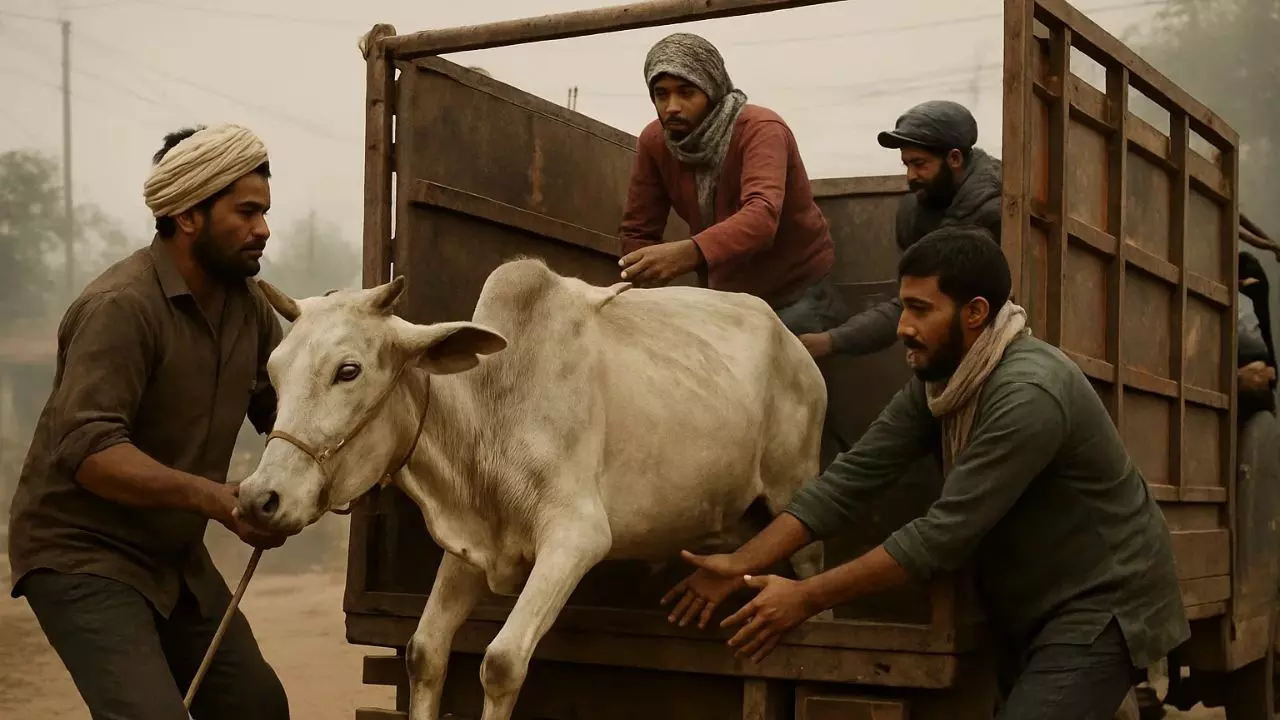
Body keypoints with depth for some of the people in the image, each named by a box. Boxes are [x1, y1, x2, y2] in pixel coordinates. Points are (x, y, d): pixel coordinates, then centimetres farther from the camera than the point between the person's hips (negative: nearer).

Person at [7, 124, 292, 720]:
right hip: (83, 556, -8)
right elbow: (89, 450, -30)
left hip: (175, 556, 8)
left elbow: (282, 412, 9)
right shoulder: (120, 306, -22)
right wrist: (214, 498, -39)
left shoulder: (248, 303, 3)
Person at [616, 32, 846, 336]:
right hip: (727, 296, 4)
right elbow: (635, 232, -3)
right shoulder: (653, 142, -9)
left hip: (797, 293, -4)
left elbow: (762, 217, -43)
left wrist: (690, 252, -60)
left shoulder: (761, 129, -25)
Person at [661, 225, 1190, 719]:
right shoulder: (935, 378, -2)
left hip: (1098, 606, -8)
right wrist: (741, 564, -15)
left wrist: (807, 598, -26)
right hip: (1027, 610, 8)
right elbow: (853, 477, -7)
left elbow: (945, 534, -30)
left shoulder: (1028, 395, -29)